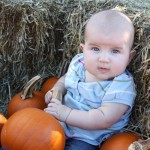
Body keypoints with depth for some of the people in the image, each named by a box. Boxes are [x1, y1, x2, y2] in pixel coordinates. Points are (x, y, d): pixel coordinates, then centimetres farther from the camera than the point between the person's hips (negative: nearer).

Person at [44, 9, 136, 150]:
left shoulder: (121, 86, -25)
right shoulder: (79, 63, -6)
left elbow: (104, 120, -31)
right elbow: (66, 79, 16)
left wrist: (66, 114, -30)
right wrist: (56, 90, -5)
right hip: (62, 123, 6)